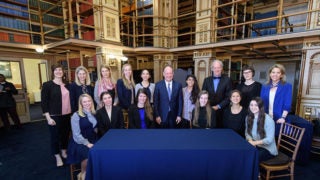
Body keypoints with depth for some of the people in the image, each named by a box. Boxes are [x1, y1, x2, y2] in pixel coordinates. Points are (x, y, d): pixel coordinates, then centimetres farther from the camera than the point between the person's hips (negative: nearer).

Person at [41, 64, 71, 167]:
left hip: (67, 115, 4)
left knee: (66, 134, 15)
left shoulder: (67, 85, 7)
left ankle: (64, 152, 36)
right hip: (54, 116, -4)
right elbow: (44, 102, -9)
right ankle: (57, 157, 27)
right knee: (55, 136, 9)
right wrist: (48, 118, -14)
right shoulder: (47, 85, -7)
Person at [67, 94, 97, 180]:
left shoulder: (94, 113, 7)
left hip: (93, 140, 4)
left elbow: (96, 129, 0)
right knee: (89, 155, -31)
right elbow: (76, 134, -10)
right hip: (80, 142, -4)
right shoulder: (76, 115, -7)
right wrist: (87, 143, -16)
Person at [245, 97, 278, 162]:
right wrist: (250, 141, -14)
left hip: (268, 149, -4)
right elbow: (247, 133, 6)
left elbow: (269, 139, -18)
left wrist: (254, 142, -24)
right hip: (255, 146, 5)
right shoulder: (248, 117, 0)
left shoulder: (268, 120, -17)